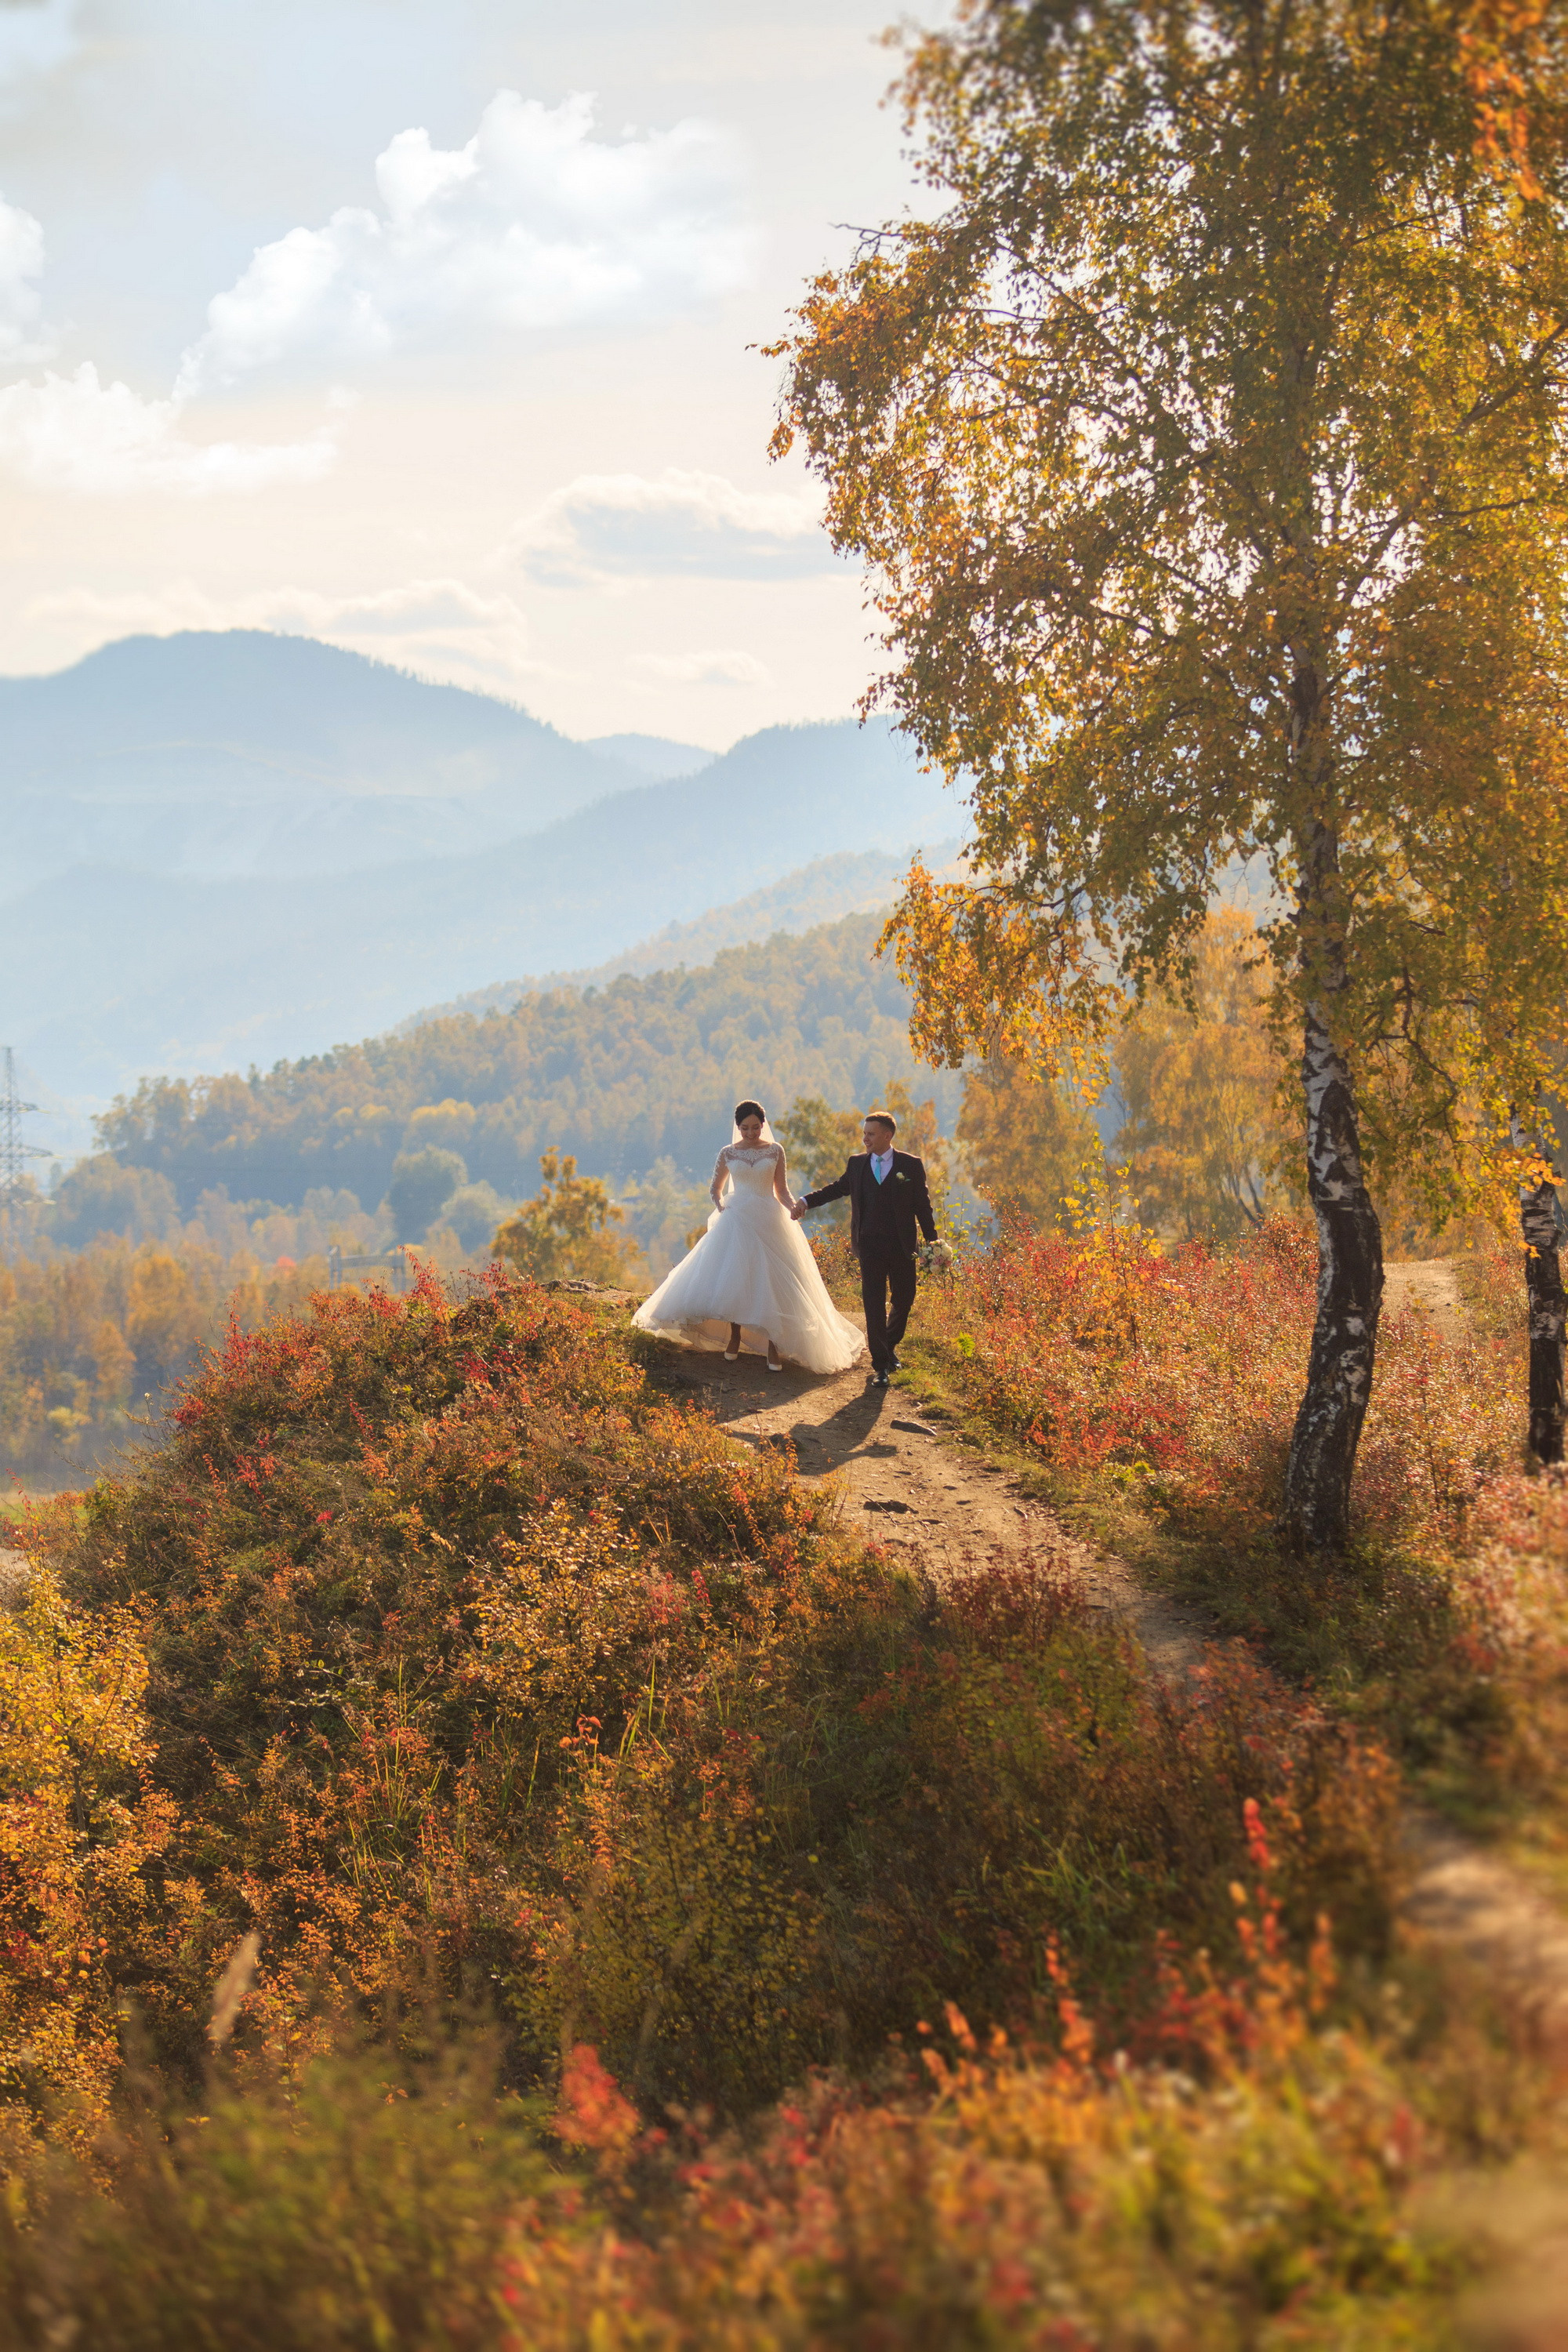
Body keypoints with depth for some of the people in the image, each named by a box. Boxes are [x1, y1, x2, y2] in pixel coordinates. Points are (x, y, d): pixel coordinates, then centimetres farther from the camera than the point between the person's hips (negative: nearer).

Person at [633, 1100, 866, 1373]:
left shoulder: (775, 1151, 4)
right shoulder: (728, 1153, 5)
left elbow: (781, 1190, 7)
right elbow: (716, 1188, 18)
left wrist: (793, 1207, -12)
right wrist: (719, 1205, -2)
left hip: (769, 1220, -1)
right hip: (737, 1220, 1)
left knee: (771, 1284, -5)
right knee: (733, 1279, -2)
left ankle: (773, 1347, -2)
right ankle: (734, 1339, 14)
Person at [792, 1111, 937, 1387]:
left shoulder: (911, 1165, 0)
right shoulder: (857, 1163, 7)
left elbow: (922, 1206, 2)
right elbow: (838, 1187, 21)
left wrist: (933, 1243, 0)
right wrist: (807, 1201, 9)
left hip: (901, 1246, 0)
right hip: (869, 1245, 1)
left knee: (904, 1300, 10)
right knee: (874, 1304, -3)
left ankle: (890, 1346, 36)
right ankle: (880, 1365, 1)